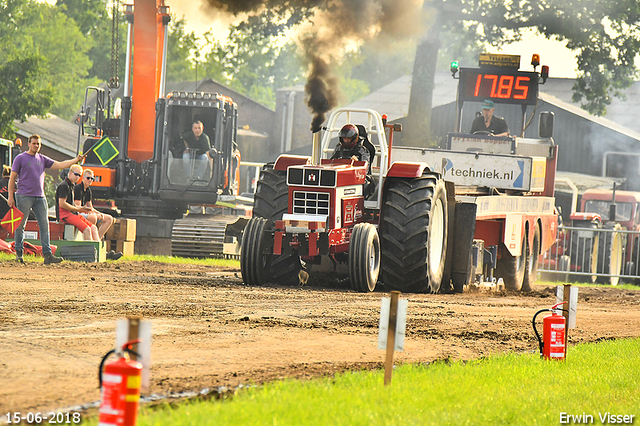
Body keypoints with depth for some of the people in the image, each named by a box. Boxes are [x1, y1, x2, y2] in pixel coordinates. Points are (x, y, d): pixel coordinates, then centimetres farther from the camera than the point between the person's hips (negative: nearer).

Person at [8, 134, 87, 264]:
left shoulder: (43, 159, 16)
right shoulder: (20, 158, 3)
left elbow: (59, 165, 12)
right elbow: (12, 178, 1)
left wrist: (76, 160, -1)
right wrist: (11, 197, -5)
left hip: (40, 197, 5)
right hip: (24, 197, -5)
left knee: (44, 226, -2)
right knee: (20, 225, -3)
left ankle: (47, 254, -4)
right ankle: (19, 253, 7)